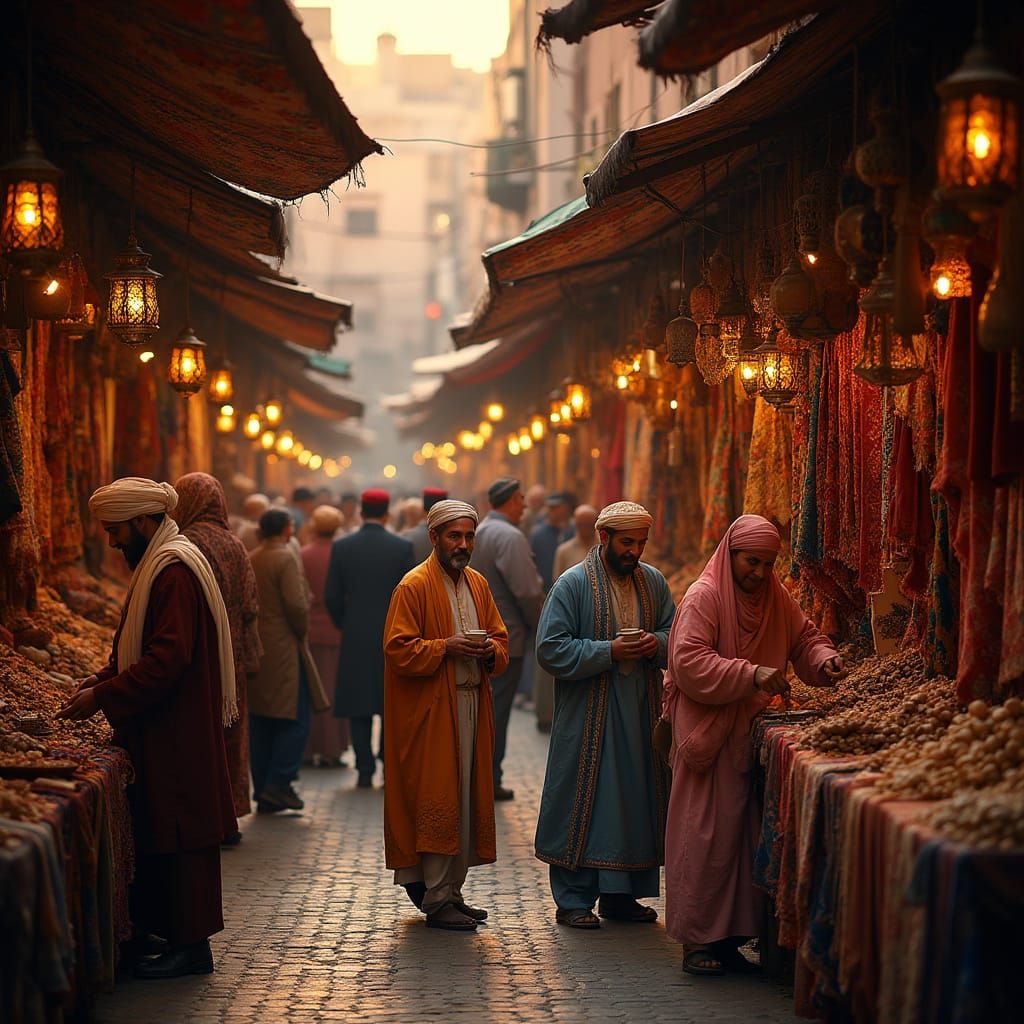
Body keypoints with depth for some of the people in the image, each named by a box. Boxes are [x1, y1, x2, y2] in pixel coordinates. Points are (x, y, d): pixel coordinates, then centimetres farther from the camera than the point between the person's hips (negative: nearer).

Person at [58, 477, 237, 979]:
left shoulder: (175, 571, -18)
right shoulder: (157, 565, 16)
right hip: (164, 733, 10)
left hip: (178, 736, -10)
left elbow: (167, 659, -25)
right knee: (166, 834, 11)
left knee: (178, 836, -5)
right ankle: (182, 936, 16)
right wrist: (106, 677, 6)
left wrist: (103, 697, -21)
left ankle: (190, 944, 0)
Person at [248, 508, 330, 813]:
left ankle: (263, 794, 11)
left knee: (259, 723, 9)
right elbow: (297, 605, -20)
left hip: (253, 649, 7)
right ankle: (279, 783, -8)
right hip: (283, 650, -7)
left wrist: (252, 636, 14)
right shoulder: (286, 558, -11)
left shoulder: (249, 560, 10)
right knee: (295, 719, -1)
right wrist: (301, 633, -4)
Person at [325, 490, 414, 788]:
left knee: (359, 707, 4)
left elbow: (332, 597, -1)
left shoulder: (341, 547, -2)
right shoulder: (402, 548, -4)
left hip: (355, 639, 0)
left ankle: (365, 770, 1)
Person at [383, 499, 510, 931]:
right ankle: (436, 900, -4)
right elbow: (398, 649, -12)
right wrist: (446, 648, -22)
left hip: (472, 706, 7)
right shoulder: (414, 586, -7)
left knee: (465, 801, 9)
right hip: (431, 711, -7)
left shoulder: (477, 584, 14)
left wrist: (491, 650, -5)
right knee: (438, 802, -8)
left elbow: (501, 638, 18)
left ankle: (452, 891, 17)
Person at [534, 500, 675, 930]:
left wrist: (656, 643, -7)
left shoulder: (654, 582, 8)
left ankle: (620, 894, 19)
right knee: (583, 802, -2)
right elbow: (551, 650, -12)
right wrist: (608, 652, -19)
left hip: (640, 716, 5)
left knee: (635, 801, 8)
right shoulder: (573, 584, -7)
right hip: (588, 716, -5)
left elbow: (676, 634, 16)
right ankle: (573, 900, 6)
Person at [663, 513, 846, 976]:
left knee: (744, 834, 8)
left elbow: (804, 638, 20)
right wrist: (751, 675, -26)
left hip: (750, 735, 7)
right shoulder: (703, 598, -11)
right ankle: (697, 941, 3)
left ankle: (730, 937, 15)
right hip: (708, 737, -7)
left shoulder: (775, 598, 9)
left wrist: (824, 660, -3)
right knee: (706, 835, -4)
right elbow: (688, 662, -20)